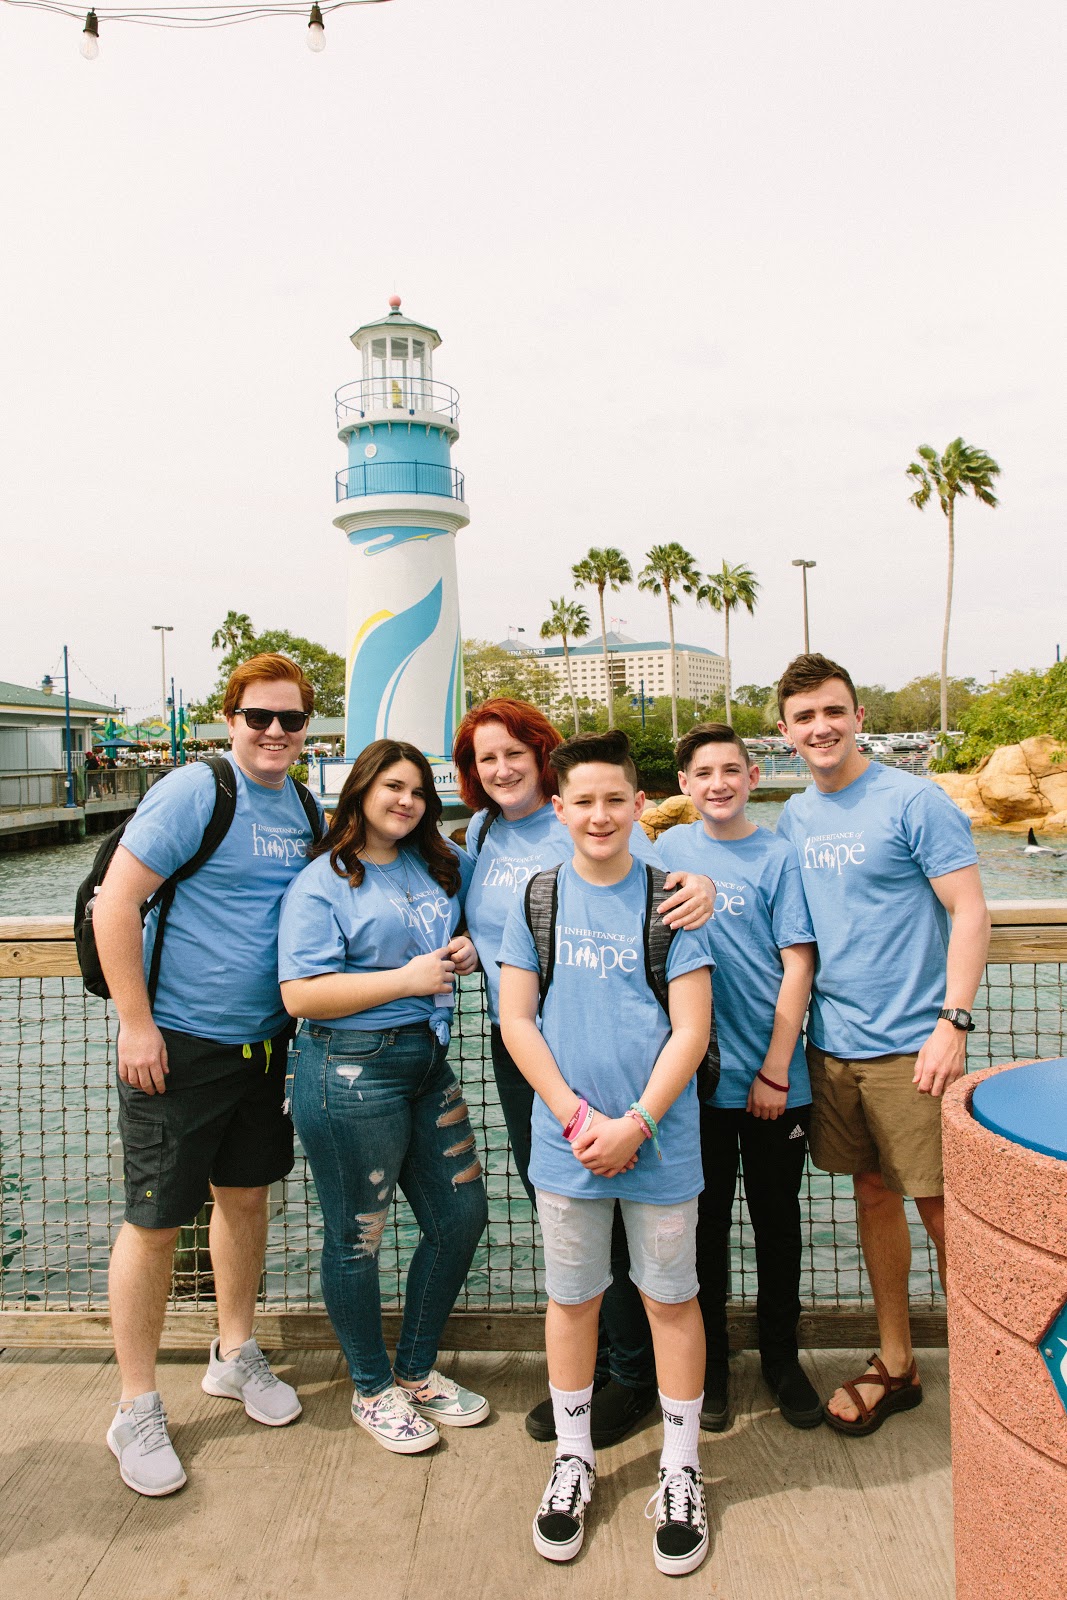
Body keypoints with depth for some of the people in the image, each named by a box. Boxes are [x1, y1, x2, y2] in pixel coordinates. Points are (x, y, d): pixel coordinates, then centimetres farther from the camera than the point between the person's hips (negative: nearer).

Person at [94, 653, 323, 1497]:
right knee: (156, 1222, 3)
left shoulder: (304, 806, 6)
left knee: (246, 1194, 19)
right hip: (177, 1044, -7)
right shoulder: (195, 792, -15)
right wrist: (135, 1024, -18)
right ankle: (137, 1410, 22)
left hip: (263, 1040, 7)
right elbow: (115, 900, -17)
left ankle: (235, 1355, 40)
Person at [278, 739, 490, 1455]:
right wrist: (407, 978, -18)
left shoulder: (443, 863, 9)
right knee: (358, 1237, 8)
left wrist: (468, 947, 3)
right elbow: (301, 995, -17)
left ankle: (417, 1370, 35)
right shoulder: (321, 884, -9)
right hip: (352, 1070, -7)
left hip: (430, 1061, 7)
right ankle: (373, 1389, 33)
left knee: (462, 1214, 13)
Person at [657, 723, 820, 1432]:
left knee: (778, 1221, 14)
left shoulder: (779, 856, -3)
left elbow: (798, 966, -5)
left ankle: (782, 1357, 34)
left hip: (773, 1079, -1)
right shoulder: (667, 851, 3)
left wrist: (775, 1070, -9)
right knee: (706, 1222, 12)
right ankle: (710, 1361, 31)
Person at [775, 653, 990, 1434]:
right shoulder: (795, 817, 8)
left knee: (942, 1208, 3)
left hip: (908, 1047, -5)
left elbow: (970, 912, -11)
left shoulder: (914, 802, -10)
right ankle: (895, 1363, 30)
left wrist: (953, 1023, -18)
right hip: (832, 1045, 5)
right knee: (873, 1194, 15)